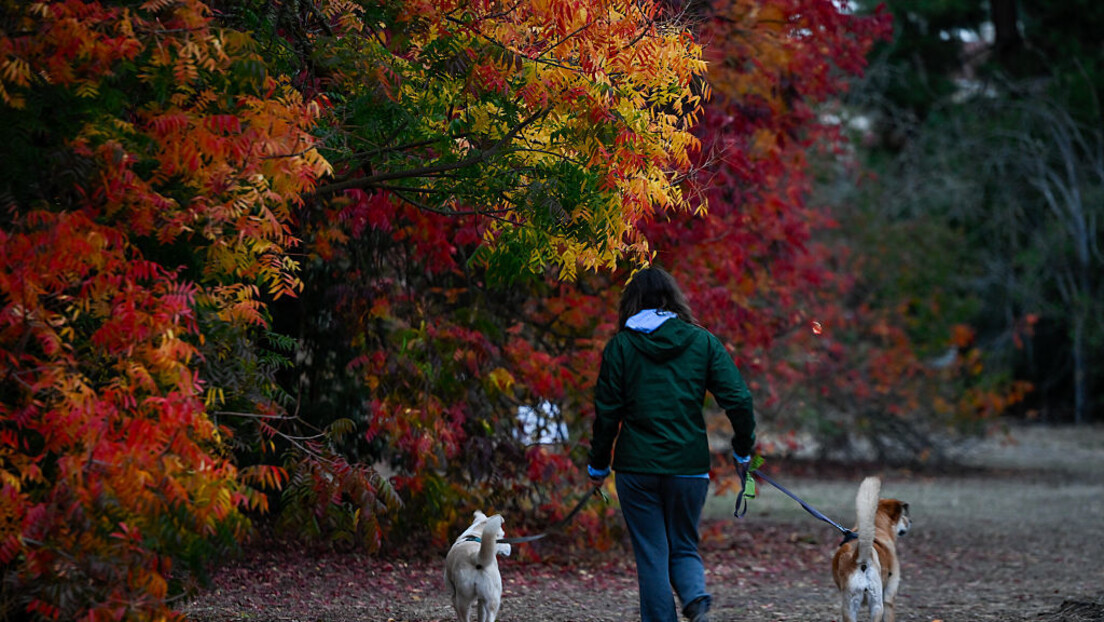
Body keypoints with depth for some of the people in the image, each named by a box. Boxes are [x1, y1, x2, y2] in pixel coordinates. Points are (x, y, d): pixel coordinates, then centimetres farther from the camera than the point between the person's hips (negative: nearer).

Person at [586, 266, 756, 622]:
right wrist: (743, 450, 11)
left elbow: (607, 412, -1)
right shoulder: (702, 341, 3)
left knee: (652, 556, 6)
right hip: (689, 467, 1)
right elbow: (738, 399, -3)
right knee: (683, 546, 15)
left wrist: (598, 465, 11)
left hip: (637, 466, -1)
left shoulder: (621, 346, 0)